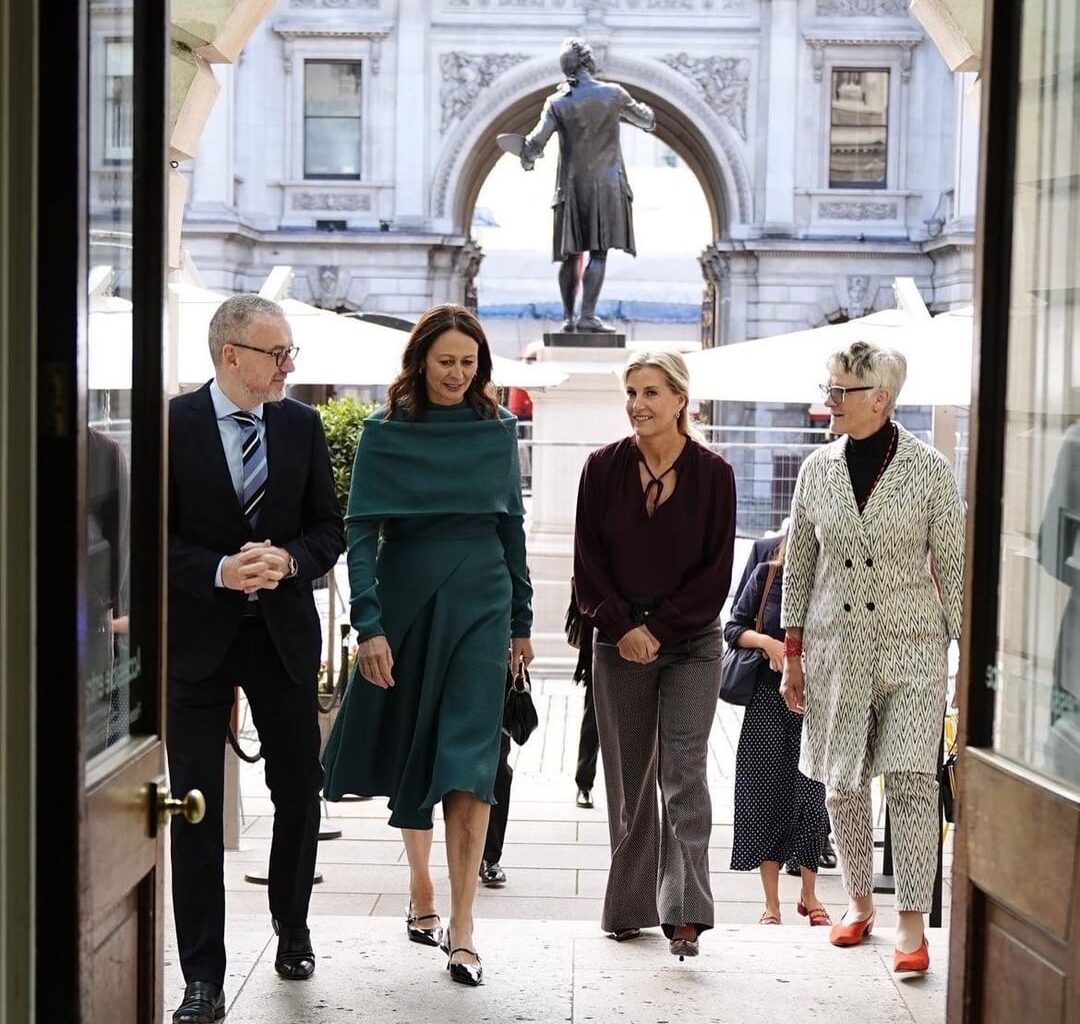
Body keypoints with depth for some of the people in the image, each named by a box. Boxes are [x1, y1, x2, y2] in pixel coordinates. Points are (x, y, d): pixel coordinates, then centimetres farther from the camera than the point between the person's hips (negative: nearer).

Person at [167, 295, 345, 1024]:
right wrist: (220, 572, -21)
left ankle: (292, 928, 37)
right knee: (196, 804, -2)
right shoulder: (174, 424, -7)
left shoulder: (302, 424, 3)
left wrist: (288, 560, -14)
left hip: (284, 632, 3)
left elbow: (329, 528, 6)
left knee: (299, 791, 13)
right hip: (197, 636, -3)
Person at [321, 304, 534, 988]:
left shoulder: (498, 430, 6)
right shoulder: (384, 433, -1)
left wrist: (521, 620, 12)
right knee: (410, 750, 11)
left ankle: (462, 927, -10)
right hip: (407, 602, 0)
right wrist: (370, 624, -15)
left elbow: (512, 527, 12)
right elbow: (361, 530, -5)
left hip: (480, 604, 0)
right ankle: (421, 889, 31)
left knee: (469, 758, -9)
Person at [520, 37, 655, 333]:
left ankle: (568, 317, 14)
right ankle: (588, 315, -14)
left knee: (571, 254, 10)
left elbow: (536, 141, -7)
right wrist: (623, 110, 29)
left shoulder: (557, 102, -1)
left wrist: (527, 161, 13)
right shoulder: (613, 94, -2)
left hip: (571, 186, 3)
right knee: (599, 253, -6)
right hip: (606, 184, -2)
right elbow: (647, 121, 10)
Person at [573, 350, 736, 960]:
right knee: (629, 779, 7)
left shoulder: (713, 474, -2)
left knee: (683, 773, -9)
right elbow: (588, 562, 2)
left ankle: (685, 913, -11)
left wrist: (659, 629, -9)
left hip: (691, 643, -2)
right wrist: (623, 627, -9)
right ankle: (631, 907, 17)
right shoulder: (603, 468, 2)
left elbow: (716, 572, -3)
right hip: (620, 642, 2)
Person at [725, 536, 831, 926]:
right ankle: (771, 903, 14)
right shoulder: (766, 574, -1)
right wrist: (766, 642, -13)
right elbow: (733, 627, 4)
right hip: (769, 699, 0)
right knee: (767, 795, 3)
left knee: (813, 795, 4)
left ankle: (809, 894, 24)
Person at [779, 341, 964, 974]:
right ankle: (860, 901, 25)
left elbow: (954, 565, -1)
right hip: (835, 647, 3)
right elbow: (799, 564, 11)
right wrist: (793, 652, 9)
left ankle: (913, 921, -5)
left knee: (911, 779, -11)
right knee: (842, 782, 7)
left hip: (910, 646, -3)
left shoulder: (929, 469, -4)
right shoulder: (818, 469, 5)